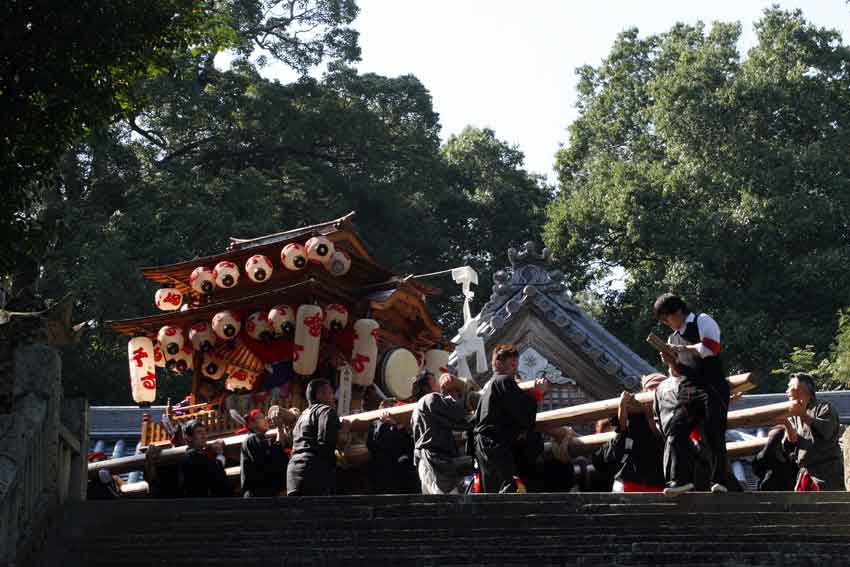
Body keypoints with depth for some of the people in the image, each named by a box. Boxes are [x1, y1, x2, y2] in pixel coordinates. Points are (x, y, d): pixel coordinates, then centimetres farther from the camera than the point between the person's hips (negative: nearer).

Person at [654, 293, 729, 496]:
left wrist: (682, 348, -9)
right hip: (688, 389, 7)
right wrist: (671, 363, 4)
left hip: (712, 387, -7)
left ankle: (719, 481, -4)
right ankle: (681, 479, -14)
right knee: (674, 429, -10)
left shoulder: (702, 321, 2)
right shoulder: (674, 338, 22)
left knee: (713, 434, -11)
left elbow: (710, 347, -15)